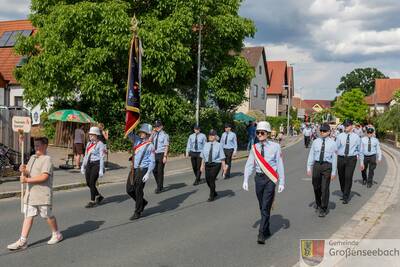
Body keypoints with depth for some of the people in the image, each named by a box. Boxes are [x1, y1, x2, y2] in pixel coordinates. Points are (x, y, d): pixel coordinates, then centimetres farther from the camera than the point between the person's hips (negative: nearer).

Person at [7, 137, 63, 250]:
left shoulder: (47, 159, -11)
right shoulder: (32, 158, 14)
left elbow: (44, 177, -22)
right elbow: (26, 175, 16)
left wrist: (27, 180, -20)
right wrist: (23, 171, -7)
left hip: (43, 195, -7)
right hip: (30, 193, 7)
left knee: (48, 215, 6)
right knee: (28, 216, 6)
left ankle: (57, 234, 26)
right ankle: (22, 241, 8)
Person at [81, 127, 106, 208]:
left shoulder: (100, 144, -9)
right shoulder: (89, 143, 13)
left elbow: (101, 158, -13)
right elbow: (86, 156, 18)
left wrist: (101, 170, -18)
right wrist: (83, 166, 17)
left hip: (96, 165, -7)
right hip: (89, 164, 7)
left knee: (92, 183, -8)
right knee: (88, 183, 8)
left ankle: (92, 202, 5)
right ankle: (99, 197, 28)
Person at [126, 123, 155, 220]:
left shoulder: (150, 146, -8)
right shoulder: (137, 140, 9)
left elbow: (152, 161, -10)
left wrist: (148, 174, -18)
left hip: (142, 170, -7)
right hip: (134, 169, 7)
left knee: (138, 191, -1)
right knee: (129, 189, 10)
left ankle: (137, 213, 12)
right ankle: (142, 202, 33)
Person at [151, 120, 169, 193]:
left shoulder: (165, 135, -7)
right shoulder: (155, 135, 9)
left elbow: (166, 146, -10)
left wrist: (165, 156, -17)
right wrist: (153, 133, -8)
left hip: (161, 154, -6)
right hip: (155, 154, 6)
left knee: (160, 171, -1)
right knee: (154, 171, 10)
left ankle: (160, 188, 12)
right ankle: (159, 186, 29)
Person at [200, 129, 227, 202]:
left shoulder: (218, 145, -4)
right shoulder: (206, 145, 7)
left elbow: (222, 157, -5)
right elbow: (203, 156, 10)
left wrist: (224, 166, -7)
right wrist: (202, 165, 7)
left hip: (216, 164, -4)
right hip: (207, 164, 4)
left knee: (212, 180, -6)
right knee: (207, 180, 7)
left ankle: (212, 197, 11)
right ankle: (214, 193, 34)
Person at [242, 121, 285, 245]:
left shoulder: (275, 147, -6)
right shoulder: (254, 148, 3)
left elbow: (280, 165, -5)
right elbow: (249, 165, 3)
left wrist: (281, 182, -7)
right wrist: (245, 180, -5)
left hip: (270, 179, -4)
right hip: (259, 178, 4)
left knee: (266, 207, -6)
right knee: (262, 207, 14)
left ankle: (261, 234, -2)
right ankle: (267, 230, 31)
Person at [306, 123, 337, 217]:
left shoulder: (332, 143, -2)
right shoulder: (316, 142, 5)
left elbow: (334, 158, -2)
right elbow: (311, 155, 7)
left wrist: (333, 172, -3)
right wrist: (309, 168, 3)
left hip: (327, 166, -3)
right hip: (316, 165, 3)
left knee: (325, 188, 0)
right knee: (316, 187, 14)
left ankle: (323, 209, 14)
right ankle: (318, 204, 39)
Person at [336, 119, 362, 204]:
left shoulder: (356, 137, 2)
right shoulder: (340, 136, 3)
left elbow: (360, 150, 8)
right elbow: (336, 148, 2)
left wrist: (361, 162, 7)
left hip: (351, 159, -2)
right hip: (341, 158, 2)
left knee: (348, 177, -9)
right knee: (341, 177, 11)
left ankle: (346, 197, 2)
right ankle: (344, 193, 34)